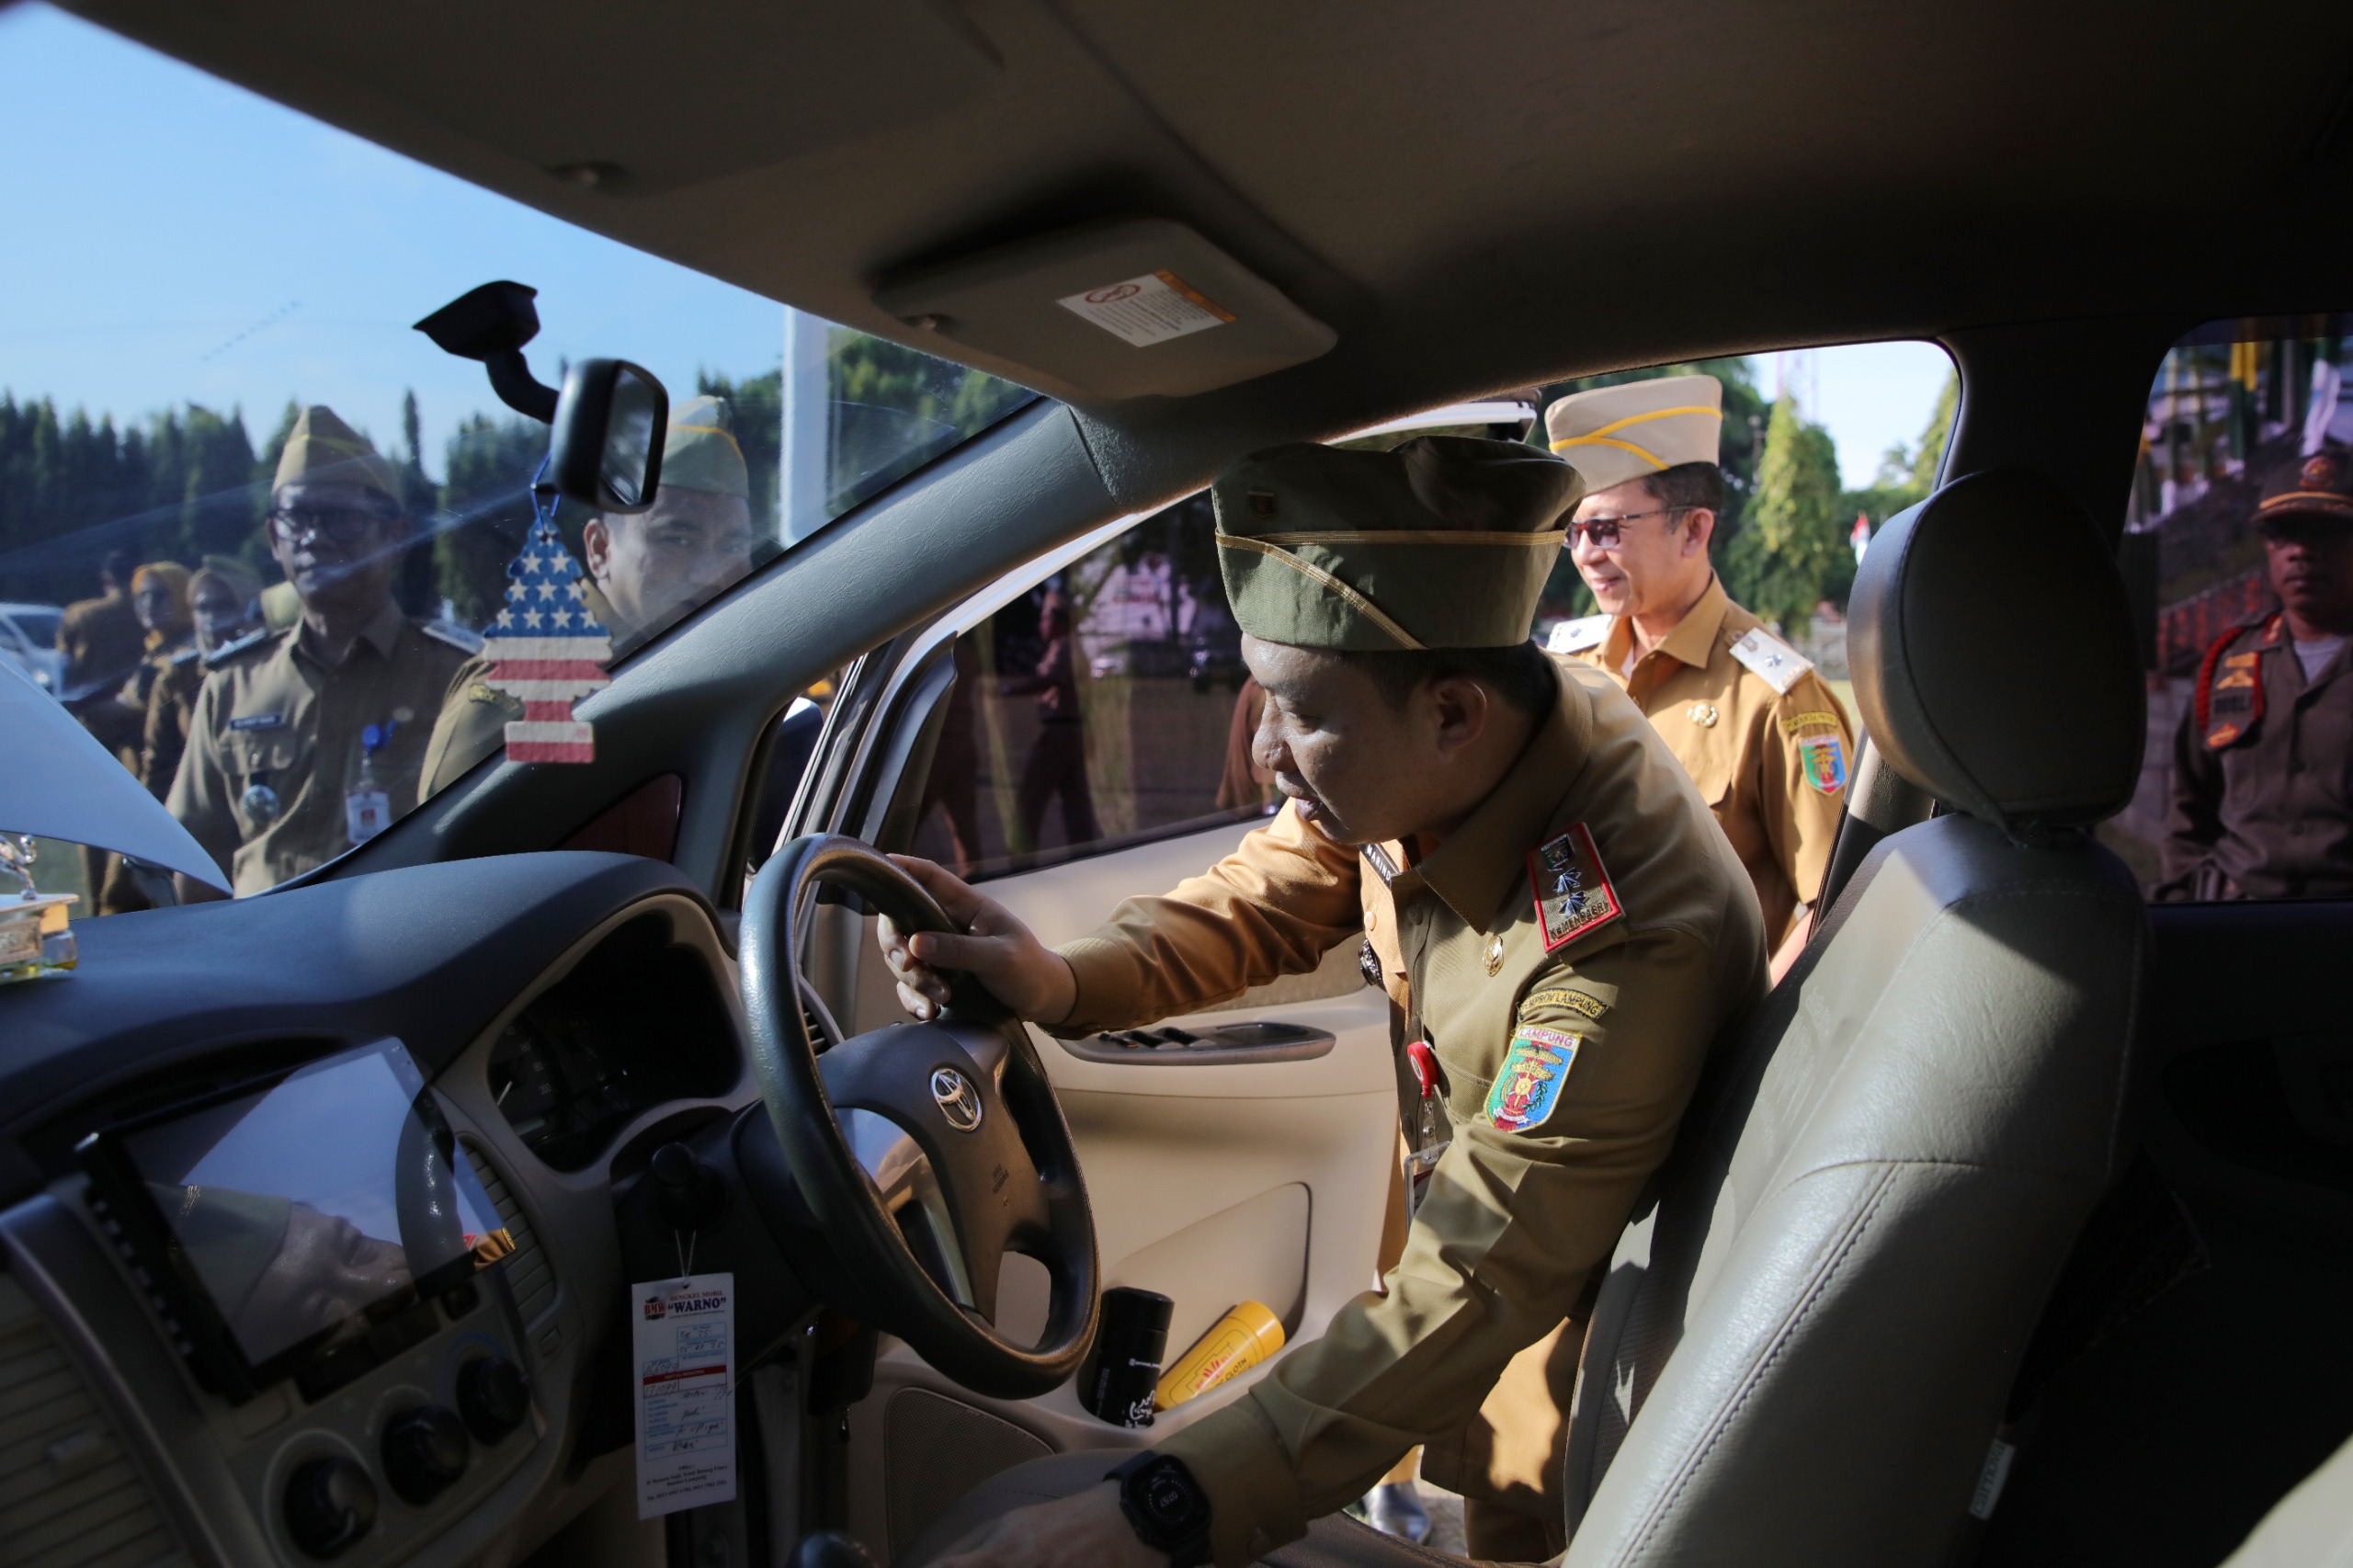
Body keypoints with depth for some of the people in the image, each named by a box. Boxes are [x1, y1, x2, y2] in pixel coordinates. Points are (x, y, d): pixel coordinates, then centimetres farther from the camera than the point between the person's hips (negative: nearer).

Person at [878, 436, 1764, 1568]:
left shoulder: (1622, 935, -40)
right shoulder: (1433, 757, -20)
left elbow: (1476, 1288, -38)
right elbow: (1266, 903, -4)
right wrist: (1065, 982, -24)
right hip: (1465, 1172, 6)